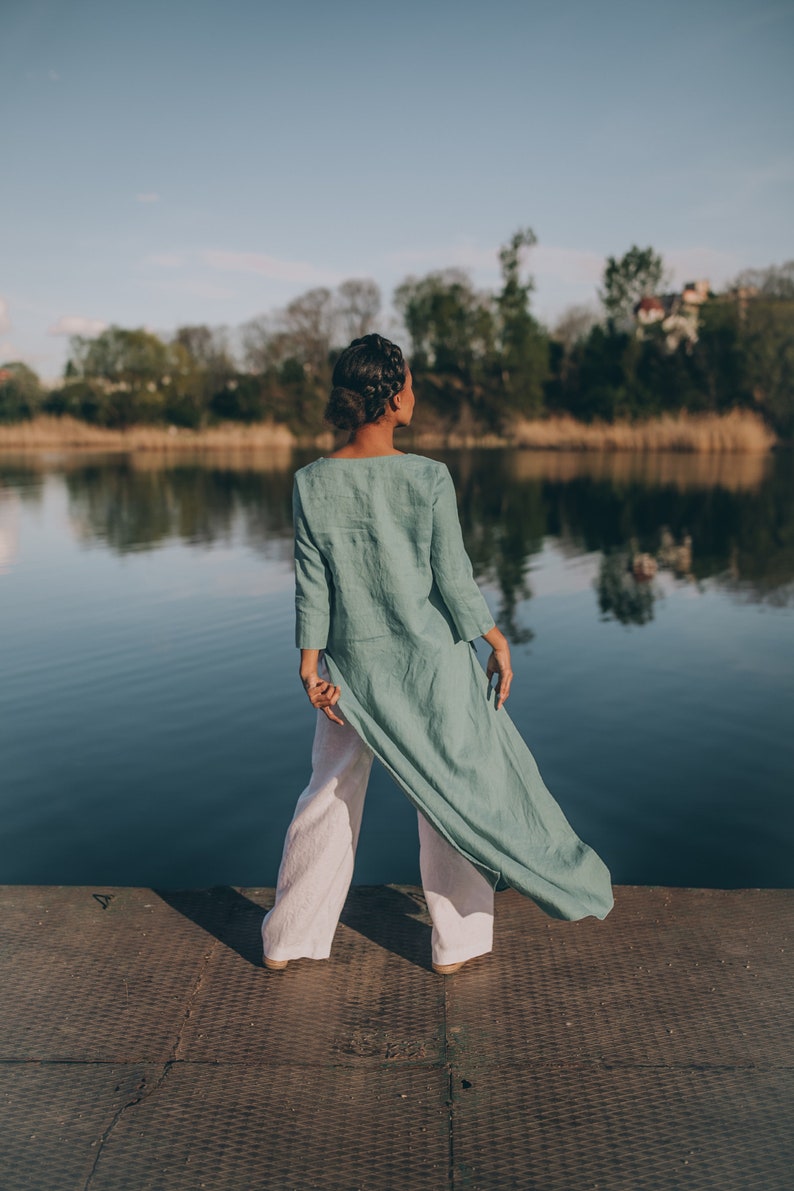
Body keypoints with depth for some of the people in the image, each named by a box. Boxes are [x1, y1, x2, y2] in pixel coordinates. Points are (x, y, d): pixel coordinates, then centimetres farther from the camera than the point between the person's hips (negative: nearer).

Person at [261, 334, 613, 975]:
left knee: (331, 794, 17)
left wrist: (311, 662, 6)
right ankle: (456, 942, 27)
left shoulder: (311, 483, -6)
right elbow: (453, 578, -11)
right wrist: (497, 642, 2)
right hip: (429, 658, -3)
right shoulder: (428, 477, -15)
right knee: (451, 791, 14)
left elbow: (311, 584, -3)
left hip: (351, 665, 3)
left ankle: (288, 939, 28)